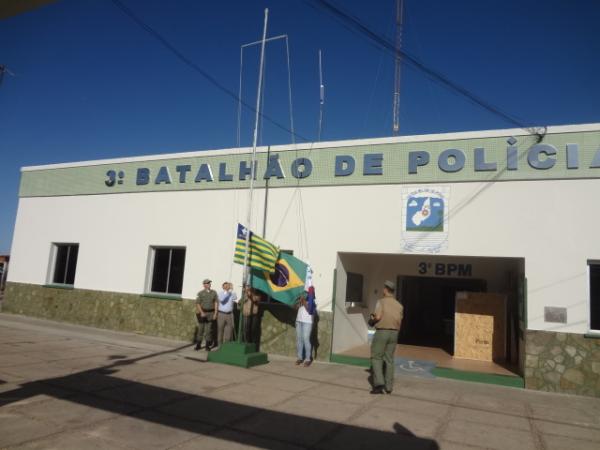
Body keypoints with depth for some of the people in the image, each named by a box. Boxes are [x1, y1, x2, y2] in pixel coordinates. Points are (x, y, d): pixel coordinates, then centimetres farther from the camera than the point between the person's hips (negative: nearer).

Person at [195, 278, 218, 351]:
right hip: (202, 313, -1)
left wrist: (215, 313, 1)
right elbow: (197, 304, -2)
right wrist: (201, 312, -12)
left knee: (208, 330, 1)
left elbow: (216, 303, 7)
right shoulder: (200, 293, 0)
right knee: (200, 329, 4)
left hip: (210, 313, 1)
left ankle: (208, 345, 8)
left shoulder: (214, 293, 6)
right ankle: (198, 345, 14)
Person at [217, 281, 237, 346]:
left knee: (229, 330, 3)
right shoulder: (221, 293, -2)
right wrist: (226, 292, -25)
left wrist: (231, 290, -22)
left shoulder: (232, 293, 4)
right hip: (221, 314, -2)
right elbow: (221, 299, -23)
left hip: (229, 314, 2)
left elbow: (235, 298, -18)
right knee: (220, 329, 3)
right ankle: (220, 344, 12)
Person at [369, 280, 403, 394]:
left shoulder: (381, 301, -8)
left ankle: (379, 383, -8)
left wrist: (372, 320, 2)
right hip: (394, 333, 5)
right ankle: (388, 387, 11)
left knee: (376, 357, 4)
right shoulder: (399, 305, 8)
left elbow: (378, 317, -18)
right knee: (389, 359, 11)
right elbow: (399, 322, 7)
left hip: (381, 332, -5)